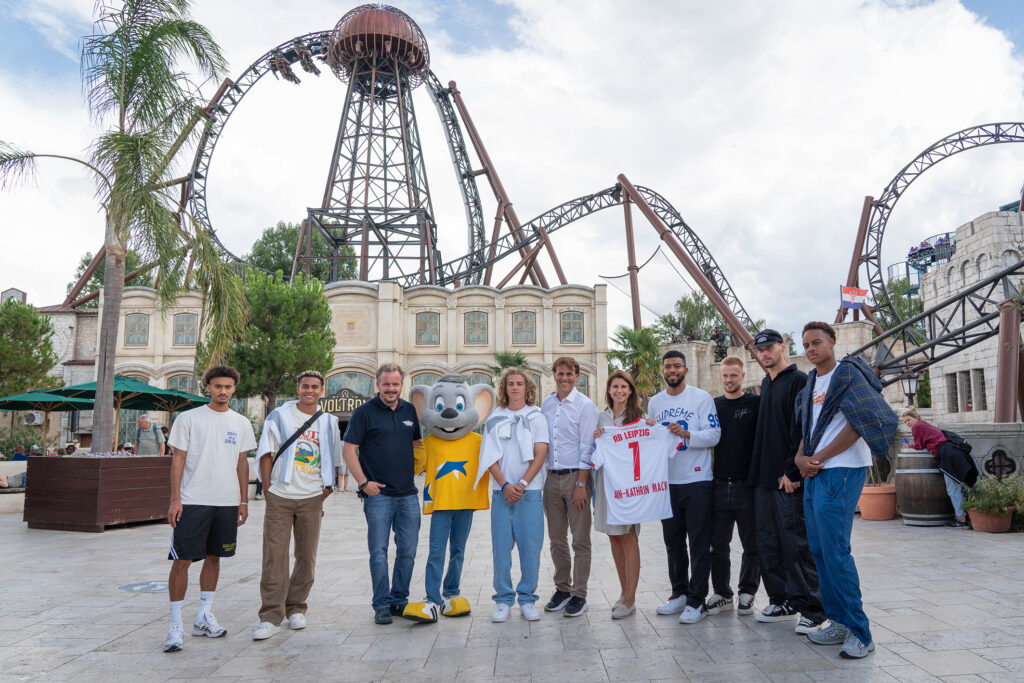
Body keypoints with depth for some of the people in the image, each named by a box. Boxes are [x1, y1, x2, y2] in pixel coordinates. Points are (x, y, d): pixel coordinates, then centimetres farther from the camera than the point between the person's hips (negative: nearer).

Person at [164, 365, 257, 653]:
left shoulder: (241, 423, 9)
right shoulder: (189, 418, -1)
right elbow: (178, 459, -2)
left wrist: (243, 502, 10)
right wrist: (175, 500, -8)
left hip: (227, 502, 4)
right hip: (192, 501, -3)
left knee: (214, 558, 12)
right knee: (182, 561, -3)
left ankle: (204, 618, 24)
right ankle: (176, 624, 8)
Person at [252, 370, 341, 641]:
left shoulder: (329, 422, 9)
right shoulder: (280, 416, 3)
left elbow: (333, 458, 15)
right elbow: (267, 453, 2)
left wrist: (327, 486, 5)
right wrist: (267, 485, -4)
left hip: (312, 498, 2)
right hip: (280, 497, -2)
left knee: (307, 557, 8)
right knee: (274, 556, -3)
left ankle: (296, 608, 23)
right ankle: (271, 616, 4)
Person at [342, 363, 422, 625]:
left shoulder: (409, 410, 10)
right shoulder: (365, 412, -4)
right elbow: (349, 450, -6)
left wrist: (415, 468, 12)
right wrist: (364, 482, -11)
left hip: (408, 494, 5)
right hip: (378, 494, -4)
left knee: (408, 551, 8)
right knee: (379, 552, 1)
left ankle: (399, 600, 22)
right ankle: (381, 605, 12)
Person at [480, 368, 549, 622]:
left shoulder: (537, 417, 6)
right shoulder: (494, 419, 10)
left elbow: (540, 455, -1)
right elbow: (490, 457, 5)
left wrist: (522, 484, -11)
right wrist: (504, 485, -8)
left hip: (530, 492, -1)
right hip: (501, 492, 2)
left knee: (530, 546, -1)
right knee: (500, 546, 2)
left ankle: (527, 599, 13)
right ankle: (503, 600, 13)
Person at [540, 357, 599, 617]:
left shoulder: (585, 406, -6)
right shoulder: (546, 405, 10)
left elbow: (587, 448, -10)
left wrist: (581, 484, -14)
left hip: (575, 477, -5)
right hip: (552, 478, 5)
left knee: (580, 540, 2)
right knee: (557, 538, 12)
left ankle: (579, 595, 12)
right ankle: (562, 588, 26)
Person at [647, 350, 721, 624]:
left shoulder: (701, 398, -3)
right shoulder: (655, 402, 11)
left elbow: (714, 434, -11)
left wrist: (687, 434, -25)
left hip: (696, 480, -5)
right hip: (666, 481, 5)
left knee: (699, 543, -1)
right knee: (673, 541, 13)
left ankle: (696, 601, 6)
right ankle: (679, 593, 26)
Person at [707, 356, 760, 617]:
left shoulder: (756, 404, -1)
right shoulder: (713, 405, 11)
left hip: (747, 486, -3)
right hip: (718, 486, 3)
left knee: (752, 545, 7)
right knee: (718, 544, 8)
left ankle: (747, 592, 22)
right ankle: (722, 593, 20)